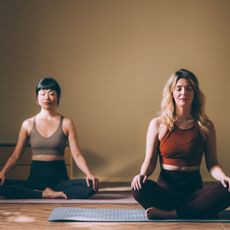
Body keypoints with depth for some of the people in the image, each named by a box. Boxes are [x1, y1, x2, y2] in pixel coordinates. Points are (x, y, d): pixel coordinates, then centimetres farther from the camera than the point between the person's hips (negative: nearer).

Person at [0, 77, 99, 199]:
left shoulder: (66, 123, 2)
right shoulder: (28, 124, 6)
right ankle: (45, 195, -21)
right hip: (35, 178, 1)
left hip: (60, 178, -1)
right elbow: (15, 155, 5)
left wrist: (89, 174, -21)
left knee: (91, 186, -29)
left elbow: (77, 155, -3)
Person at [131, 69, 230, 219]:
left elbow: (212, 163, 3)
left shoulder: (206, 126, 5)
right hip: (166, 188, 0)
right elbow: (150, 161, 4)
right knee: (139, 189, -33)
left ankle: (169, 213, -26)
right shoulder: (158, 124, 3)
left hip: (194, 188, 1)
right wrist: (142, 174, -19)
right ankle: (200, 211, -23)